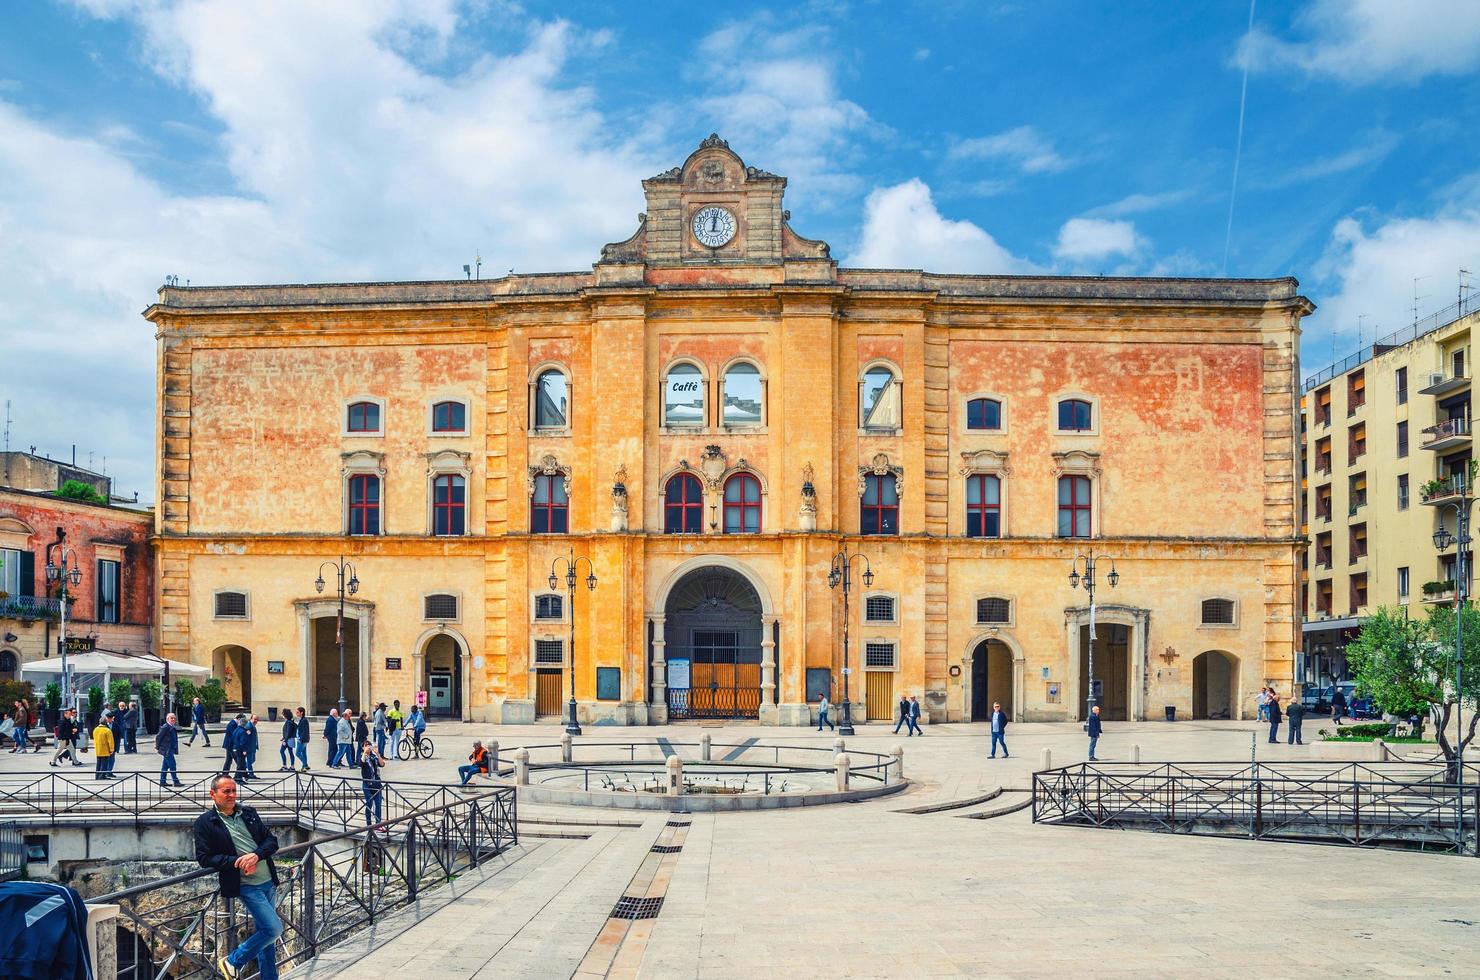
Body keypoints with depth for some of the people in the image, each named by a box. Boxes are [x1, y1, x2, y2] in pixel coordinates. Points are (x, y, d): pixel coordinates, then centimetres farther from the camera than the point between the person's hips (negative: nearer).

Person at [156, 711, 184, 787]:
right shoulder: (165, 727, -16)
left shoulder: (172, 728, 11)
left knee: (165, 766, 14)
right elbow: (158, 737, -15)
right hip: (167, 750, -9)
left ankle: (162, 781, 20)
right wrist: (158, 747, -9)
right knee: (172, 766, -7)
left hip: (170, 750, 9)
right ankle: (176, 782, -4)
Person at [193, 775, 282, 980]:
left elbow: (271, 841, 9)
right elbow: (204, 858, -8)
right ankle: (232, 962, 5)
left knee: (264, 933, 12)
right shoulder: (205, 823, -3)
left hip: (268, 881, 6)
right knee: (273, 928, -14)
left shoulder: (249, 813, 12)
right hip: (245, 886, -6)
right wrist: (236, 862, -19)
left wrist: (256, 855, -12)